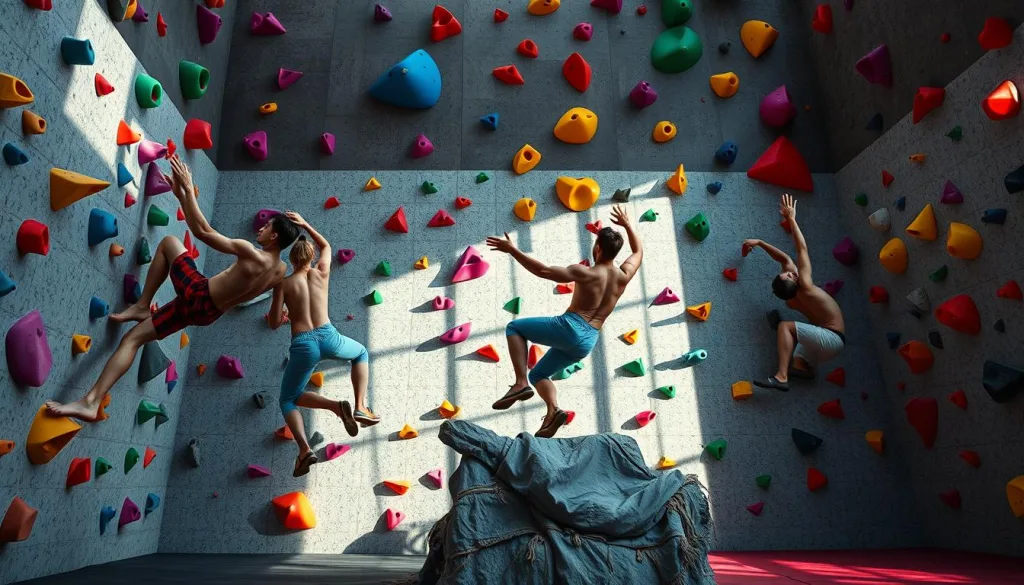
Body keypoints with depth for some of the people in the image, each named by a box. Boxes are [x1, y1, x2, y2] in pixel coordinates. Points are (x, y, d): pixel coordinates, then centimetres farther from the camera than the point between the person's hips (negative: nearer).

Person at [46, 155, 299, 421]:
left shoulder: (250, 252, -22)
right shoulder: (280, 272, -1)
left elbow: (201, 230, -20)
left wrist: (187, 189, -15)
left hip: (196, 294, -7)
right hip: (206, 313, 7)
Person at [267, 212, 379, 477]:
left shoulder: (283, 284, 5)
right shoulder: (321, 272, 10)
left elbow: (274, 323, 4)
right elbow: (326, 246, 32)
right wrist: (305, 224, 29)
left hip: (302, 346, -1)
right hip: (328, 338, 1)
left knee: (288, 400, 20)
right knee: (361, 353, 35)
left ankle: (304, 449, -8)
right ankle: (360, 407, 17)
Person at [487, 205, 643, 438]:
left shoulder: (585, 273, -10)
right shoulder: (623, 275, 6)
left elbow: (543, 271, -17)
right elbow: (639, 251, 26)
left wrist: (512, 250, -12)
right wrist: (627, 225, 34)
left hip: (569, 327, -7)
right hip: (587, 342, 7)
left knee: (515, 327, 10)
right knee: (538, 374, 23)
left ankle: (521, 383, -7)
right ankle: (553, 410, -2)